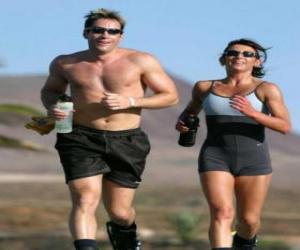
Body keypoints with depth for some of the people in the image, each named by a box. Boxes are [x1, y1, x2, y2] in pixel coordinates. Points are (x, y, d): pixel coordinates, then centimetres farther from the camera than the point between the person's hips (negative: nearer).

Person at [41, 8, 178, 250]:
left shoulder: (141, 62, -2)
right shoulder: (65, 64, 6)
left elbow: (171, 96, 0)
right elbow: (50, 90, 24)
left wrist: (130, 101, -14)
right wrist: (52, 107, -1)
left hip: (127, 142, 0)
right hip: (81, 139, 0)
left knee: (119, 212, 7)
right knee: (85, 201, -20)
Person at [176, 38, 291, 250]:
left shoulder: (267, 89, -3)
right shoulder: (205, 87, 8)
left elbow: (285, 126, -12)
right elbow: (192, 110, 27)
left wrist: (252, 113, -26)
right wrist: (182, 121, 3)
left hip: (254, 159, 0)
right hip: (216, 159, 1)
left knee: (249, 220, 9)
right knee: (222, 214, -18)